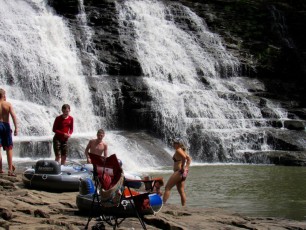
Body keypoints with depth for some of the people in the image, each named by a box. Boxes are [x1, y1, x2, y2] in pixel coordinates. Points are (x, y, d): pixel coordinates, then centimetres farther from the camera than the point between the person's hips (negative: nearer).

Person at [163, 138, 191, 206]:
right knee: (181, 191, 12)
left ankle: (163, 203, -12)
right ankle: (184, 206, 11)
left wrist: (182, 167, -19)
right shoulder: (183, 150, 16)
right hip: (183, 173, 10)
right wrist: (186, 167, 13)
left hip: (179, 172, -10)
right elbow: (189, 159, 20)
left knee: (167, 188, -7)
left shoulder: (178, 150, -12)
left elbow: (184, 157, -28)